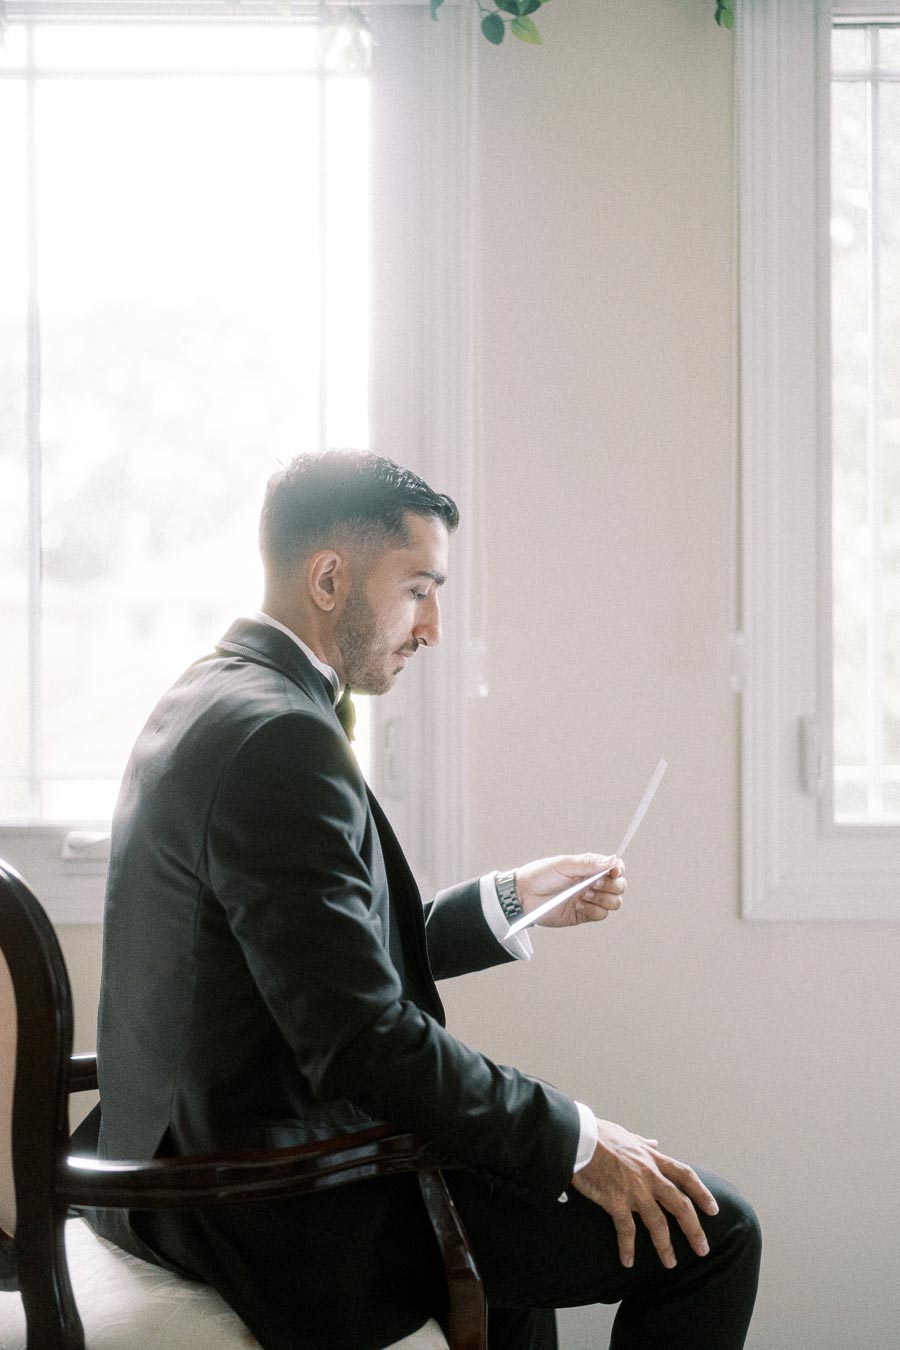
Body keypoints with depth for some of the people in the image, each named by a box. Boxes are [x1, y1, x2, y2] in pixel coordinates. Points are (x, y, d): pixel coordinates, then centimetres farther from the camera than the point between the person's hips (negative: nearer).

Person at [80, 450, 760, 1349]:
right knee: (712, 1230, -7)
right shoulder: (280, 737, -22)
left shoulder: (207, 702, 10)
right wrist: (579, 1142, -16)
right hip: (281, 1213, -11)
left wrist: (510, 901, 14)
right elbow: (363, 1036, -25)